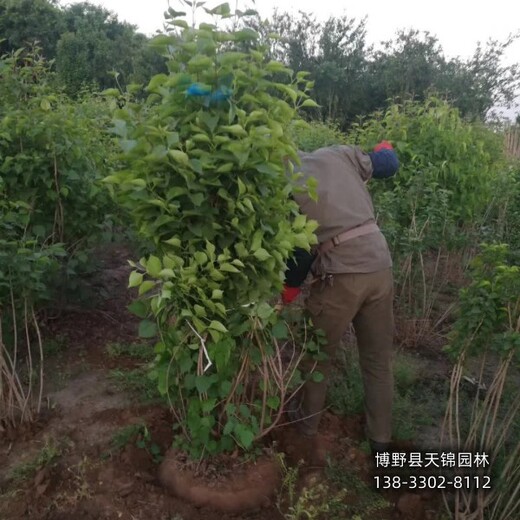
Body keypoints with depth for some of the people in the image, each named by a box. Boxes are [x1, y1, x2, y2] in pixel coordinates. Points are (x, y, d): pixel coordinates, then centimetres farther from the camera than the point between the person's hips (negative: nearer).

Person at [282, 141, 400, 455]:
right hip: (381, 267, 4)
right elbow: (389, 165, 16)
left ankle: (307, 421, 40)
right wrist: (384, 151, 38)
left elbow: (299, 246, -3)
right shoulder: (339, 154, 8)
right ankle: (381, 437, 34)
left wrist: (290, 288, 12)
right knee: (378, 359, 19)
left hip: (340, 277, -4)